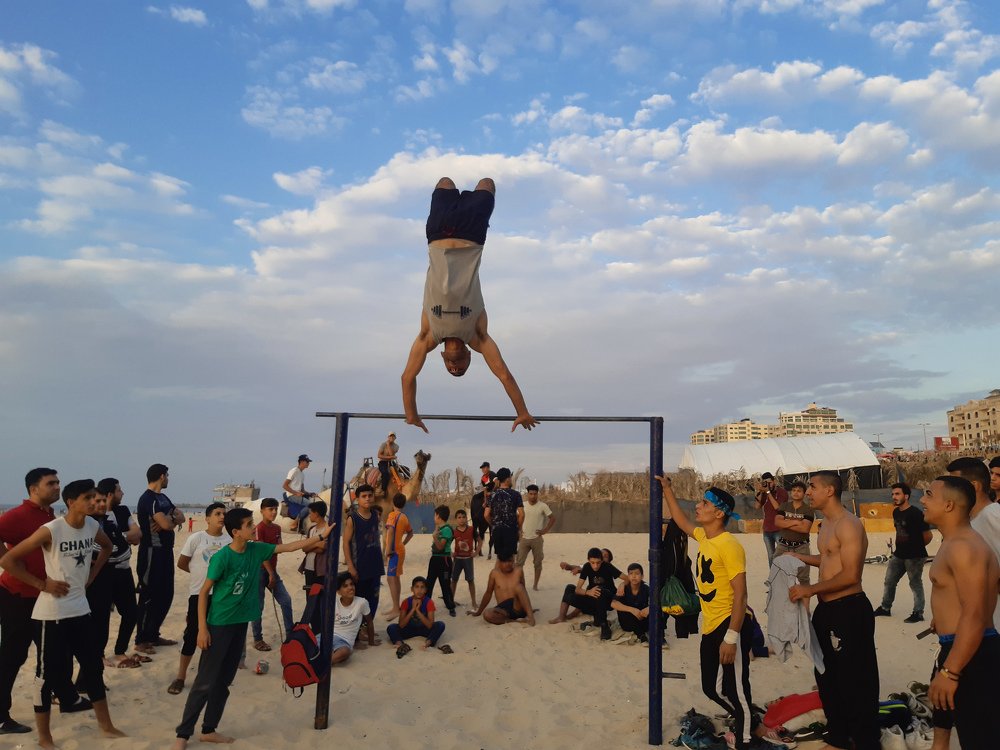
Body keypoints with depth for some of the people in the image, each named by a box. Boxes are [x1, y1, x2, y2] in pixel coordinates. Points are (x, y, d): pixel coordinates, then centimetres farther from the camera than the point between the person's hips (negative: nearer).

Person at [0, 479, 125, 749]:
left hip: (80, 609, 6)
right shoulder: (51, 530, -19)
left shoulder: (93, 526, 0)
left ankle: (106, 725, 25)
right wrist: (42, 584, -14)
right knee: (49, 673, 4)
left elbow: (107, 547, 22)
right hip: (53, 612, -6)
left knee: (93, 666, 13)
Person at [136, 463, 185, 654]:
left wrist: (169, 520, -13)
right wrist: (173, 519, -1)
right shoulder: (148, 499, -14)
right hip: (152, 552, -9)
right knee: (149, 596, -4)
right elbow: (166, 523, -24)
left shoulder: (163, 498, 15)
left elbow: (181, 517, 9)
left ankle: (154, 635, 23)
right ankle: (141, 641, 4)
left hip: (165, 551, 9)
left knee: (166, 594, 13)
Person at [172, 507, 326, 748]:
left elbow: (288, 547, 7)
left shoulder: (256, 550, -1)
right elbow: (204, 592, -13)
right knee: (205, 682, -1)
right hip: (219, 625, -6)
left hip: (240, 624, 6)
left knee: (224, 681, 14)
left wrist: (321, 537, 4)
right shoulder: (222, 557, -18)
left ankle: (209, 730, 26)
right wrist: (202, 628, -15)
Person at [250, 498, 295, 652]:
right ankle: (257, 640, 12)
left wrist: (273, 572, 0)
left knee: (286, 600, 5)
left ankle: (290, 634, 13)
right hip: (260, 570, -7)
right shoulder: (259, 529, -14)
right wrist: (271, 573, -15)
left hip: (272, 570, 7)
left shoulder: (277, 528, 9)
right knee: (258, 606, 2)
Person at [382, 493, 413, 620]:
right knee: (395, 578, 15)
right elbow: (410, 533, 26)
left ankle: (396, 609, -14)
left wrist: (388, 549, -24)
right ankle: (395, 607, 22)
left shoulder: (393, 515, -12)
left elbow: (390, 531, -26)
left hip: (394, 551, -9)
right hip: (399, 550, 9)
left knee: (391, 579, -10)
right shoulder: (404, 517, 13)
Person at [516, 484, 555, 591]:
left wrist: (545, 530, -8)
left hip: (537, 539, -2)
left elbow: (553, 518, -3)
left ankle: (535, 585, 16)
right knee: (519, 562, 0)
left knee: (537, 563, 5)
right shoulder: (523, 505, 1)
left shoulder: (542, 506, -7)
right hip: (524, 539, 2)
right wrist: (519, 530, 3)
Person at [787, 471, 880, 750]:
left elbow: (850, 575, -23)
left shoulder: (849, 525, -18)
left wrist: (810, 589, -20)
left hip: (849, 611, -10)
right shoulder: (826, 525, 12)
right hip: (826, 610, 10)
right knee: (827, 676, 19)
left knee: (855, 682, -1)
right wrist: (800, 557, 16)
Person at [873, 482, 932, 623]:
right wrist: (901, 546, 12)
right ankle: (885, 608, 31)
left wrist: (916, 547, 0)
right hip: (898, 554, 8)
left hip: (914, 557, -8)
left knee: (915, 584, 5)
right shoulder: (896, 512, 4)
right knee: (889, 582, 16)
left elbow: (927, 536, -14)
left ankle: (918, 613, 18)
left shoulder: (916, 513, -19)